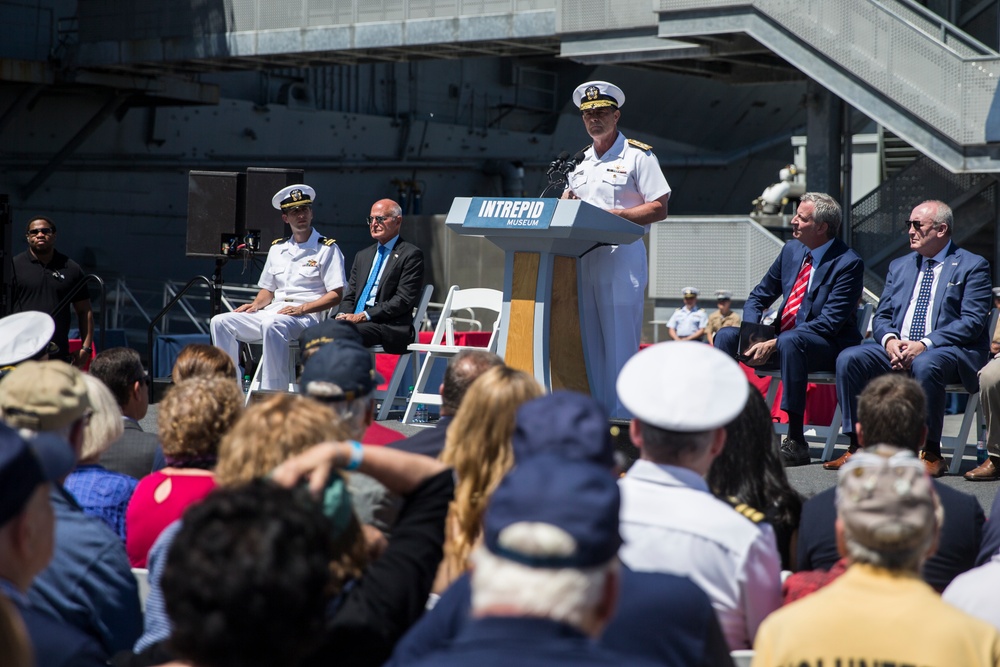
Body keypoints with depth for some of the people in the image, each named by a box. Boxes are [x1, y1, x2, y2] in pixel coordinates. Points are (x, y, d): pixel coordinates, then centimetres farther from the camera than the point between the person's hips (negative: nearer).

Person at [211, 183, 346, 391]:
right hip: (272, 312, 7)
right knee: (221, 322, -9)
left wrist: (302, 308, -17)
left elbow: (336, 295, -5)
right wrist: (256, 304, 3)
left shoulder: (327, 248, 2)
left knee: (272, 325, -38)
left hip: (307, 317, -7)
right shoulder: (277, 248, 21)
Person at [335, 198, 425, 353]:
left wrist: (364, 316, -15)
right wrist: (343, 316, -3)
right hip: (355, 321, 6)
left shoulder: (411, 255, 1)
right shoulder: (362, 256, 25)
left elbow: (404, 300, -9)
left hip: (389, 327, -6)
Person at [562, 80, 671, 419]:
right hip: (583, 259, 6)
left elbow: (659, 208, -5)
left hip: (623, 256, -6)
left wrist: (617, 216, -17)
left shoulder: (638, 155, 1)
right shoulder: (580, 160, 21)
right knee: (589, 342, 5)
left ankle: (622, 415, -6)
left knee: (620, 341, -8)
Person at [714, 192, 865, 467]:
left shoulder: (849, 263, -14)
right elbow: (759, 295, 15)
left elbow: (829, 322, -22)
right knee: (726, 335, -10)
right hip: (781, 339, 7)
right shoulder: (791, 250, 8)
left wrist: (774, 344, -27)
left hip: (828, 347, -7)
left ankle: (796, 442, -37)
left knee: (789, 341, -38)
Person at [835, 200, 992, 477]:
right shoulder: (899, 266, 22)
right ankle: (859, 446, -16)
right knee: (849, 359, -19)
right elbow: (881, 316, 16)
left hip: (951, 352, -5)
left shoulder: (972, 266, 3)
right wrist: (890, 340, -9)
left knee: (925, 365, -39)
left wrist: (924, 345, -19)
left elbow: (972, 322, -8)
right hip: (898, 350, 5)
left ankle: (931, 453, -28)